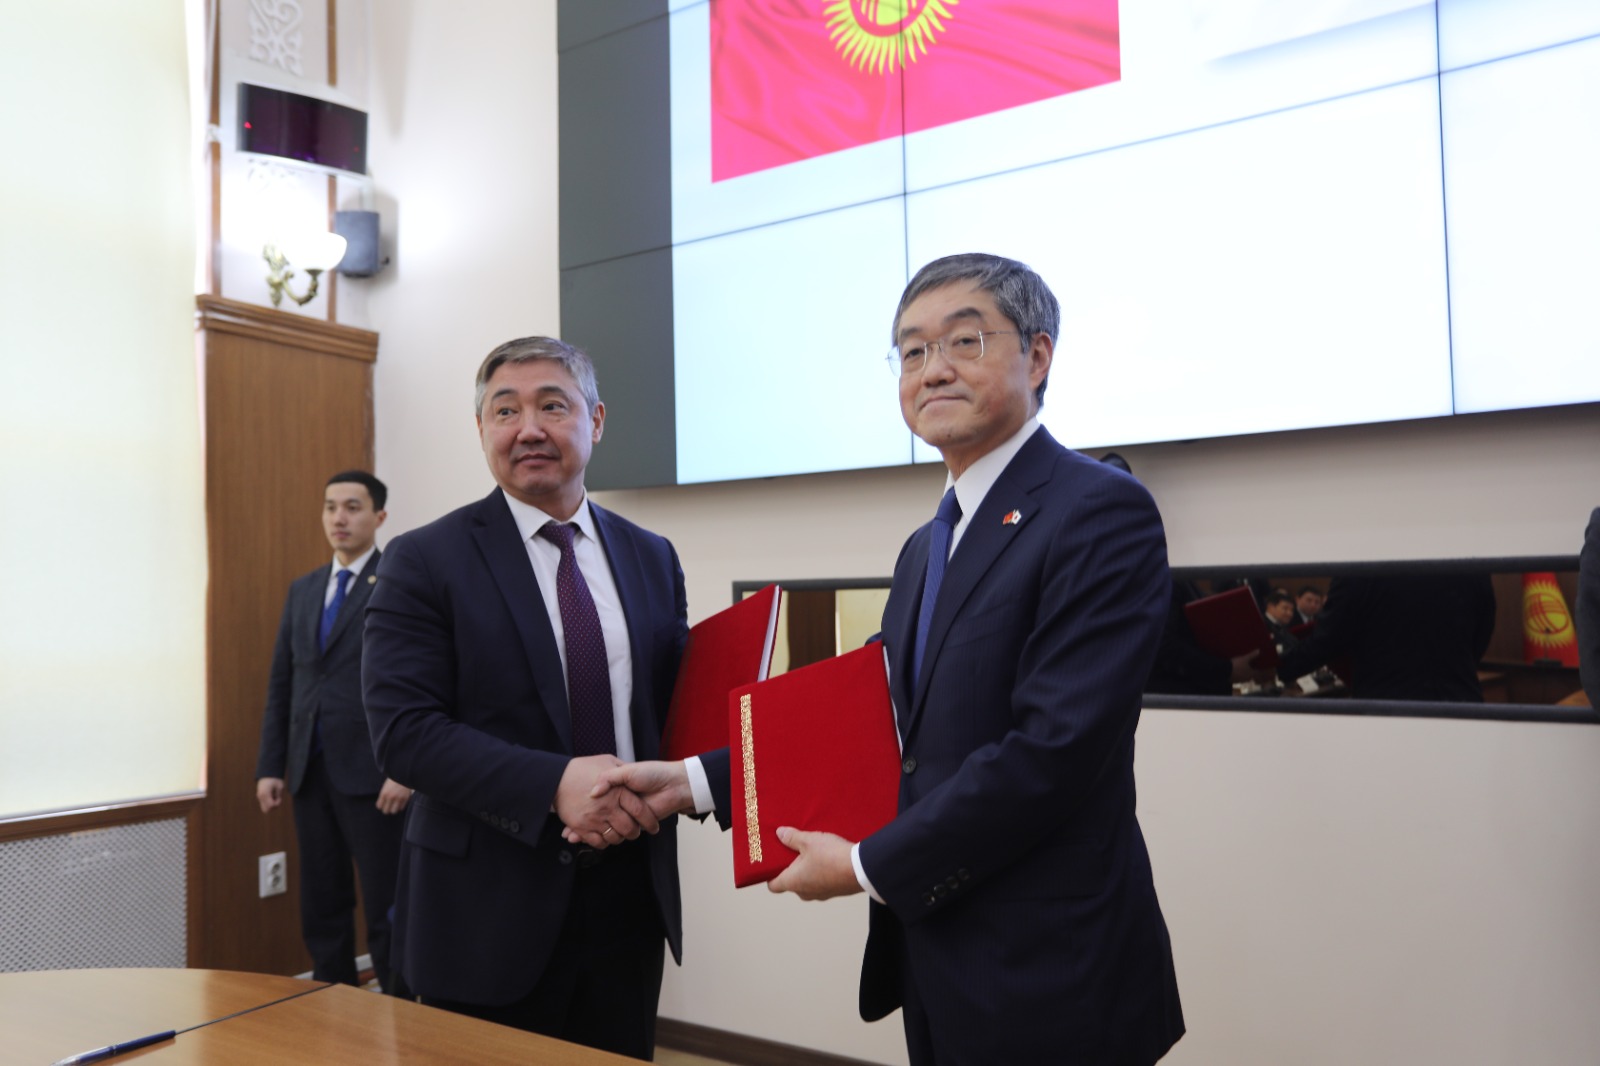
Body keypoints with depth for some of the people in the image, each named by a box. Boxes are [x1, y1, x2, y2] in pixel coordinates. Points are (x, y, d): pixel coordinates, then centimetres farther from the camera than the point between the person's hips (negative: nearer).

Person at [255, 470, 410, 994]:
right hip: (310, 773, 6)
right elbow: (281, 684, 14)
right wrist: (270, 766, 9)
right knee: (322, 909, 13)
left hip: (372, 774, -6)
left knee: (386, 910, 0)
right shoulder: (303, 589, 14)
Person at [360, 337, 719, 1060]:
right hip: (489, 909, -4)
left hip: (630, 895, 4)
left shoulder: (652, 559, 7)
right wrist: (554, 784, -25)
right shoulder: (426, 560, -7)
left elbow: (675, 703, 11)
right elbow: (402, 729, -14)